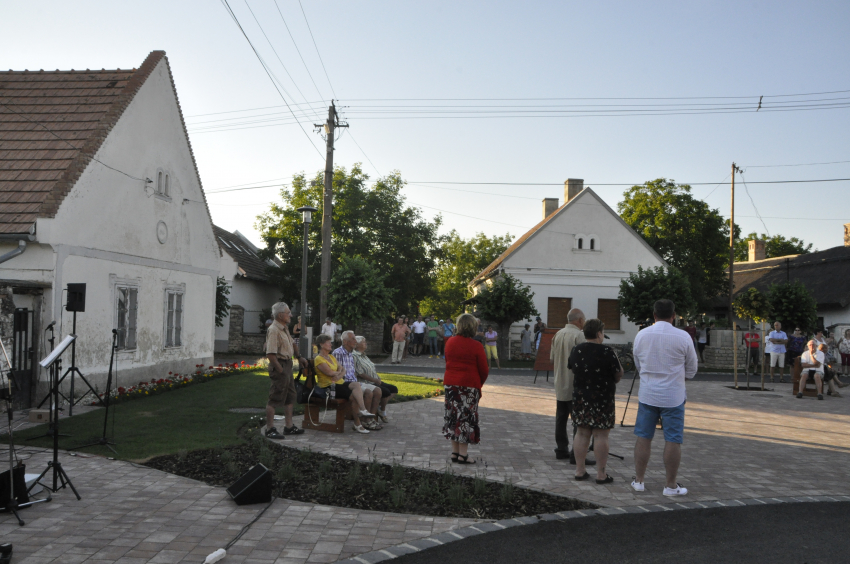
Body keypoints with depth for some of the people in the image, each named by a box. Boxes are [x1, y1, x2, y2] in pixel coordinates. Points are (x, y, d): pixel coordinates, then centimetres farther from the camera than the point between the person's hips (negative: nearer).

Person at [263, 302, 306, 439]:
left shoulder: (284, 328, 12)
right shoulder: (273, 330, -19)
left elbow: (292, 344, 27)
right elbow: (270, 354, -24)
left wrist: (299, 357, 22)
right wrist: (280, 370, -22)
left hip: (287, 364, 10)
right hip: (279, 365, -10)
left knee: (290, 397, 15)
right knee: (275, 398, -4)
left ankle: (289, 426, 23)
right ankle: (270, 429, 3)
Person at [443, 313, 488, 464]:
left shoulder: (450, 342, 4)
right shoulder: (476, 346, -11)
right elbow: (484, 370, -7)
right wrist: (479, 384, 12)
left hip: (450, 384, 5)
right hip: (469, 385, -5)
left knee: (453, 416, 12)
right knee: (466, 418, 2)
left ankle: (455, 452, 18)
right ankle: (463, 454, 5)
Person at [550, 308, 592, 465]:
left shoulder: (558, 334, 8)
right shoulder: (578, 335, -16)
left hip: (560, 385, 8)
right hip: (575, 386, -8)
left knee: (561, 419, 13)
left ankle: (561, 450, 20)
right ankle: (577, 454, -5)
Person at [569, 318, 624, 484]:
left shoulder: (576, 351, 3)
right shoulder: (607, 352, -14)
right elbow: (619, 375, -8)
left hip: (580, 397, 5)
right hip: (602, 399, -5)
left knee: (582, 433, 10)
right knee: (601, 435, 0)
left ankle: (579, 471, 15)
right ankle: (601, 474, 4)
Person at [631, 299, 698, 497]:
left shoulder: (641, 335, 0)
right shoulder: (683, 337, -8)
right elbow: (691, 371, 3)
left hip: (647, 394, 3)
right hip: (673, 396, -3)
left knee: (643, 438, 10)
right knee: (673, 440, 4)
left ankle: (639, 480, 18)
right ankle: (671, 485, 10)